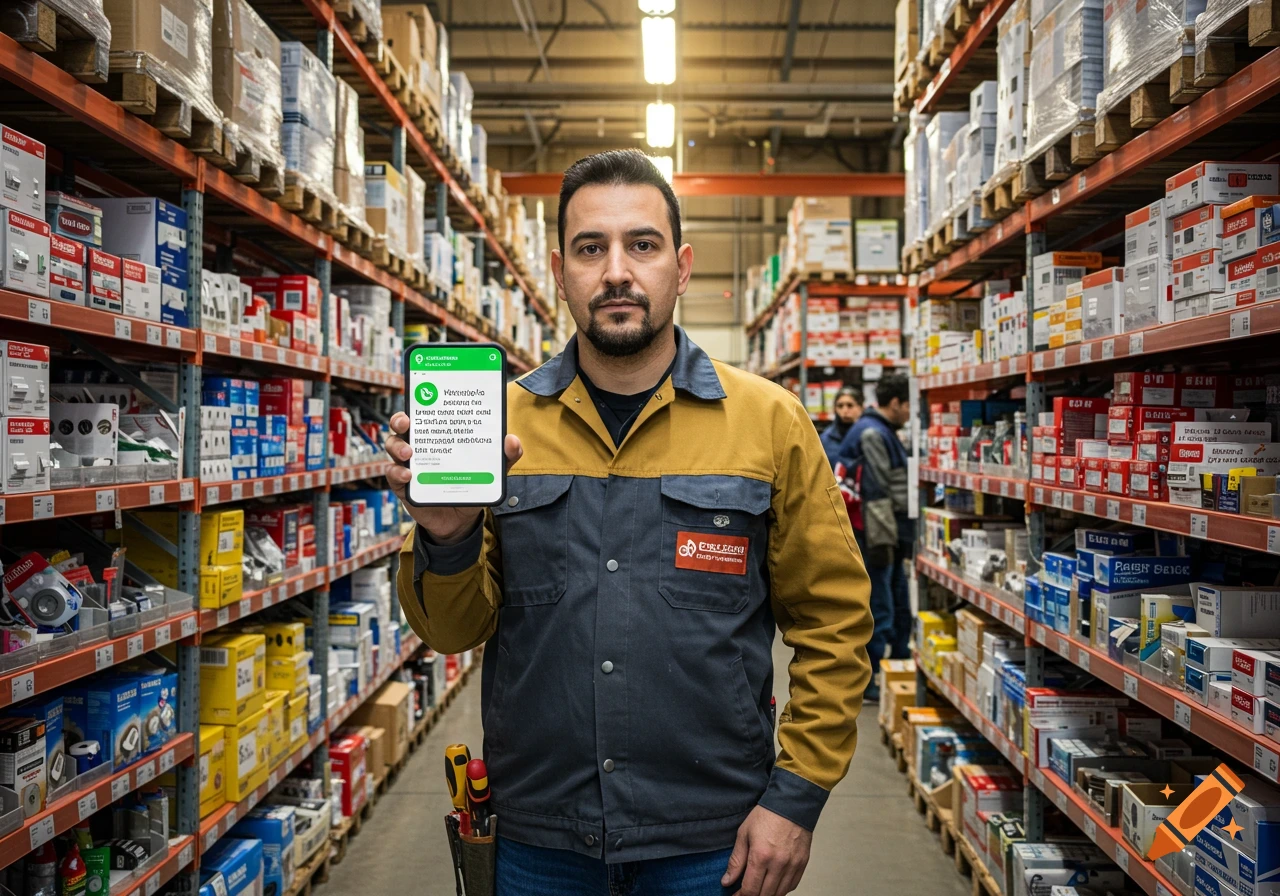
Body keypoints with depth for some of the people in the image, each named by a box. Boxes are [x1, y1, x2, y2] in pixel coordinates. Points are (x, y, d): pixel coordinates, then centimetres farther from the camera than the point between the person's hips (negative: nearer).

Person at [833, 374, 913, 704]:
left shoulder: (884, 433, 18)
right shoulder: (872, 434, -15)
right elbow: (876, 493, -21)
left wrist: (901, 537, 25)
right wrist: (883, 538, -22)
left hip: (889, 536, 11)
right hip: (875, 537, -11)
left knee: (900, 608, 17)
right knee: (879, 611, -4)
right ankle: (867, 682, 5)